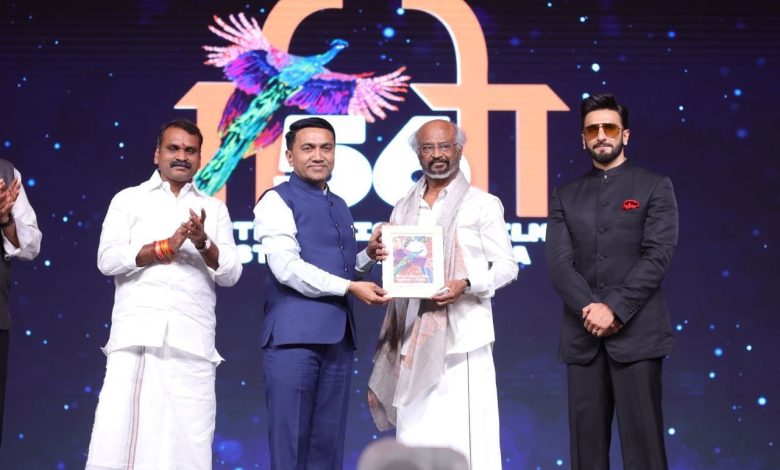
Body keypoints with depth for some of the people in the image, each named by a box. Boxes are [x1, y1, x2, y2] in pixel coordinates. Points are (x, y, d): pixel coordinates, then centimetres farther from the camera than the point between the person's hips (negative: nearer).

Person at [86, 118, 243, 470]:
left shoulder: (214, 209, 18)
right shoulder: (129, 199, 13)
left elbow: (230, 274, 9)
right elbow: (107, 259, 0)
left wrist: (203, 244, -10)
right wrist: (166, 246, -11)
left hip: (193, 342, 2)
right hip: (136, 335, -1)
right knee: (117, 437, -9)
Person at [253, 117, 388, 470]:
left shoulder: (340, 206, 19)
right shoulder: (277, 200, -3)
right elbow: (287, 268, -15)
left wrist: (368, 256, 4)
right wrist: (349, 287, -18)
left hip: (338, 337, 7)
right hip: (294, 335, -7)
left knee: (328, 441, 9)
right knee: (290, 439, -3)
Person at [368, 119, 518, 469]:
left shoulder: (483, 204, 2)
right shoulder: (403, 209, 16)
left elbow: (506, 266, 0)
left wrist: (466, 284, -18)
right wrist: (380, 254, -2)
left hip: (462, 335, -4)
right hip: (413, 336, 4)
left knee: (465, 437, -6)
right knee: (414, 435, 4)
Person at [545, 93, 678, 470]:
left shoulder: (655, 187, 5)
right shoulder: (565, 196, 13)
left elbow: (657, 257, -6)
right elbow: (558, 263, 2)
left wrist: (614, 309, -14)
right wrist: (589, 308, -14)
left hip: (637, 333, -3)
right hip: (582, 335, 3)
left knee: (641, 439, -3)